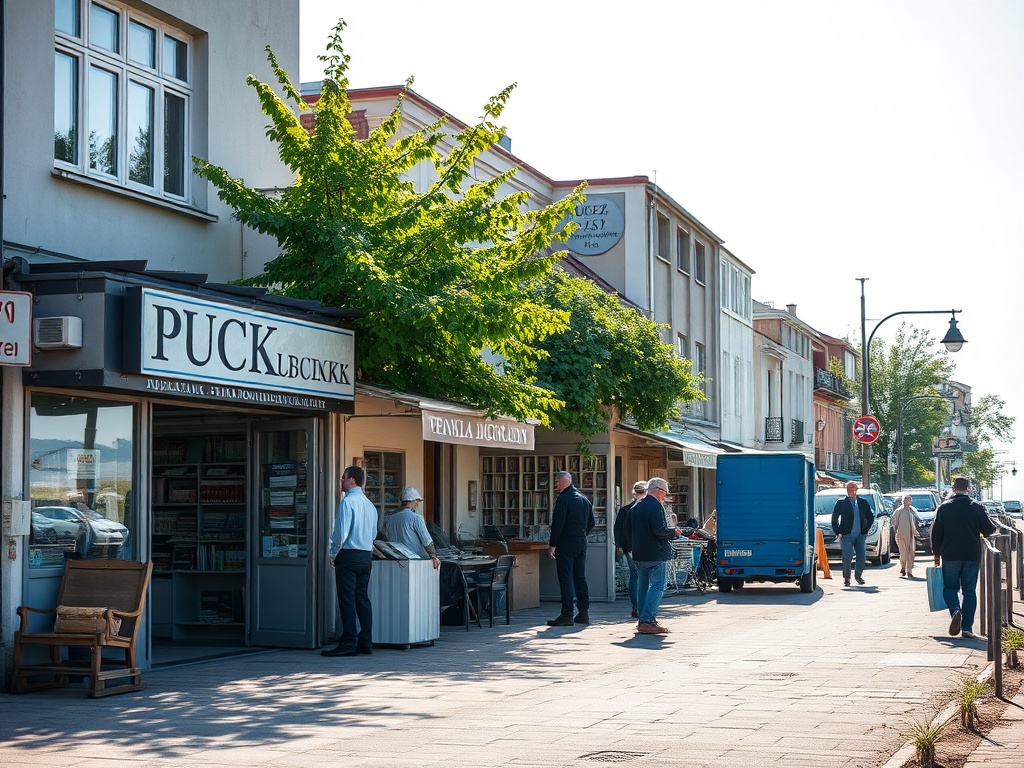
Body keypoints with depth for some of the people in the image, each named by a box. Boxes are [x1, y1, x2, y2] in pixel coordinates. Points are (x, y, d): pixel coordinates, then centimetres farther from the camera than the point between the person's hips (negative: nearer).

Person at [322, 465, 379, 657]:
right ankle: (366, 642, 11)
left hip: (348, 555, -8)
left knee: (347, 600, -6)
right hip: (367, 555, 8)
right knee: (362, 598, 11)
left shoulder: (347, 501, -12)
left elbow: (341, 532, -17)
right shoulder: (369, 504, 13)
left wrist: (333, 553, -4)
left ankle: (348, 644, -8)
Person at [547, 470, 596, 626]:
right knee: (580, 578, 12)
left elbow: (557, 524, -16)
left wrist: (552, 544, -10)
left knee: (565, 579, -7)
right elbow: (591, 523, 17)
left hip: (565, 545, -8)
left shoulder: (563, 499, -12)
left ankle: (567, 615, -10)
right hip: (581, 545, 8)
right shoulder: (584, 499, 12)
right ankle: (583, 613, 12)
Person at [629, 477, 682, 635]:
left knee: (643, 586, 14)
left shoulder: (635, 507, 16)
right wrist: (674, 532, -5)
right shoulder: (656, 506, -12)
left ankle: (643, 620, 17)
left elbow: (630, 533, 21)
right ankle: (647, 621, -14)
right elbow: (659, 530, -21)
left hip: (639, 555, 9)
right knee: (658, 586, -6)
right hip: (656, 555, -9)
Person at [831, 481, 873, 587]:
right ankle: (846, 578, 5)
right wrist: (838, 533, -1)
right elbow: (834, 519, 6)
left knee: (862, 556, -3)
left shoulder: (863, 503, 11)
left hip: (860, 535, 3)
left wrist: (865, 530, 10)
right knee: (847, 557, -9)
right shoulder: (841, 502, 4)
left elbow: (870, 518, 20)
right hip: (847, 535, -3)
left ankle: (858, 575, 15)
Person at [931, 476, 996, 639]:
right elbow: (988, 530, -1)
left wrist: (936, 554, 11)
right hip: (972, 557, 0)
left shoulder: (944, 507, 0)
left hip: (950, 556, 0)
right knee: (969, 591, 6)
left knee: (950, 587, 11)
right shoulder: (976, 507, -2)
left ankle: (955, 611, -20)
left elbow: (936, 533, 1)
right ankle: (967, 628, 2)